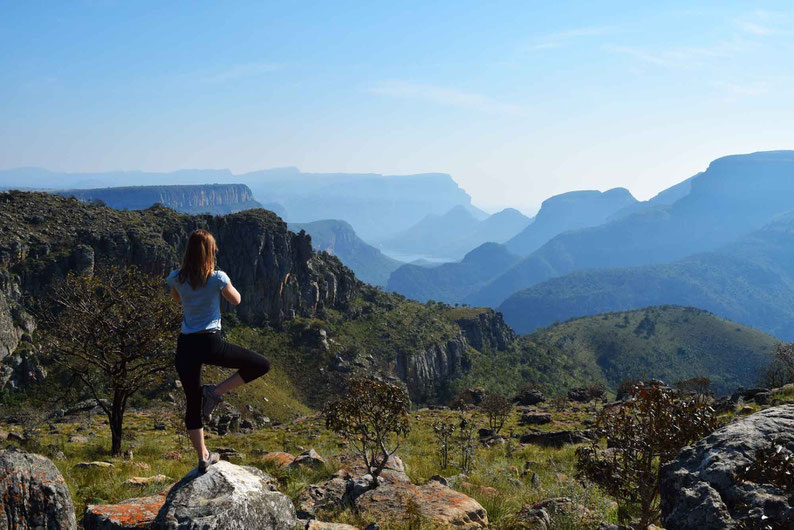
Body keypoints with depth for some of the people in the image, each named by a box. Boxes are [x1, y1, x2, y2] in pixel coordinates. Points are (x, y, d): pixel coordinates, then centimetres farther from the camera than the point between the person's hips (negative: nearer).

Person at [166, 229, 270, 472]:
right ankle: (216, 392, 1)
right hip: (210, 342, -5)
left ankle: (203, 457, 21)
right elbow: (236, 300, 9)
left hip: (185, 346, 5)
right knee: (261, 365, 10)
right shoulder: (218, 278, -8)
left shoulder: (176, 279, 2)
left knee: (193, 404, 16)